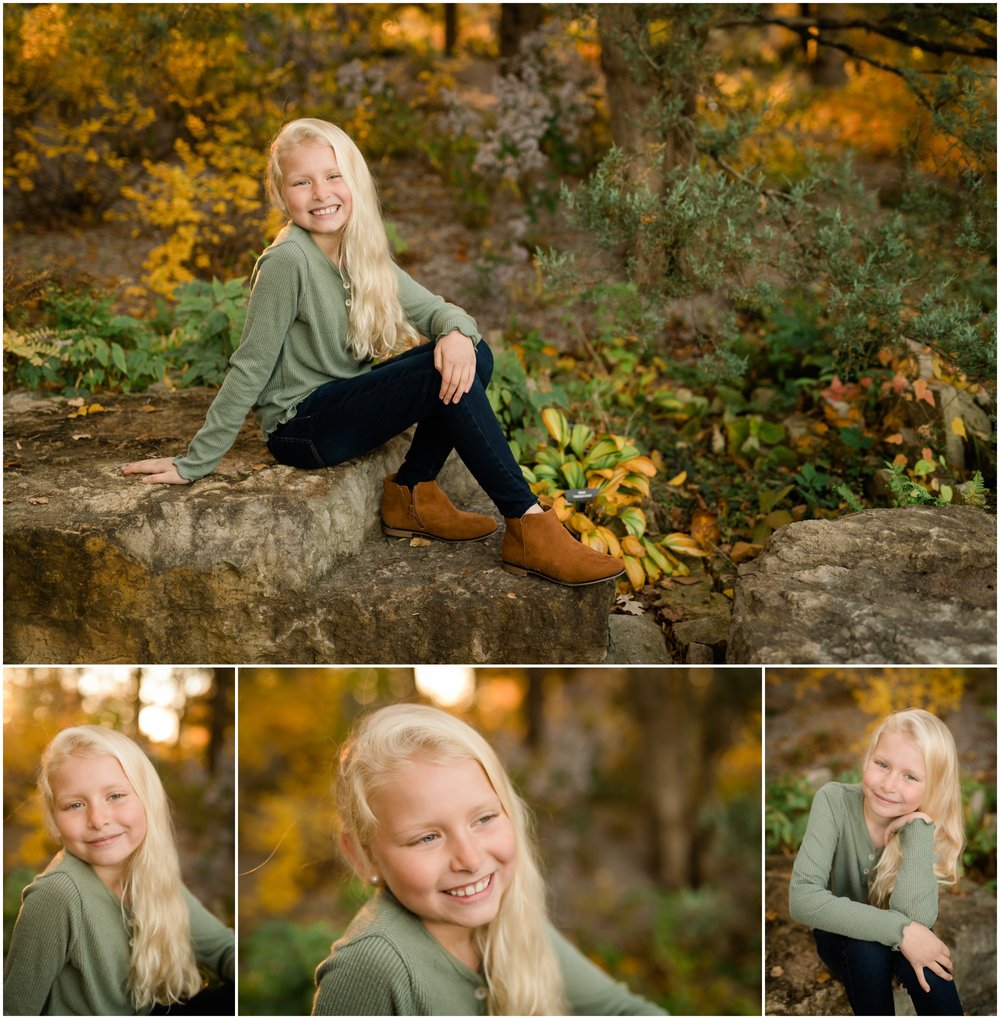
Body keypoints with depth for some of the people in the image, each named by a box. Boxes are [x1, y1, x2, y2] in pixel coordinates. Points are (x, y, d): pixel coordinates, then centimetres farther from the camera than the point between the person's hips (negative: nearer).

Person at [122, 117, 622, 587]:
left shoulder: (363, 254, 5)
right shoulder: (288, 262, -19)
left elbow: (432, 308, 1)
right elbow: (251, 369, -17)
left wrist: (457, 332, -23)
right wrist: (194, 463, -14)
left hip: (344, 404, 8)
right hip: (301, 426, -8)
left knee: (473, 357, -7)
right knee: (439, 370, -24)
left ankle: (413, 492, 1)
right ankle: (528, 527, -24)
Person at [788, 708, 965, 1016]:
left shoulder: (928, 828, -19)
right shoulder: (834, 800, -24)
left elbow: (915, 919, -36)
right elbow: (801, 898, -35)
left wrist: (917, 825, -36)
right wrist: (898, 929, -39)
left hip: (898, 945, 1)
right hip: (843, 939, -1)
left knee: (920, 953, -33)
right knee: (865, 944, -35)